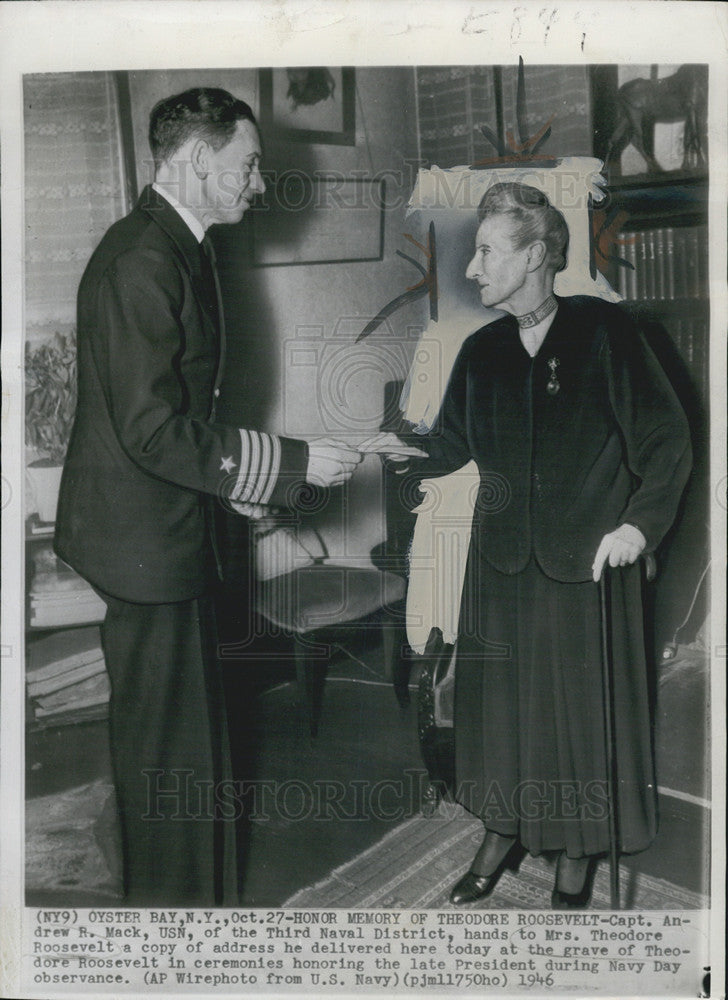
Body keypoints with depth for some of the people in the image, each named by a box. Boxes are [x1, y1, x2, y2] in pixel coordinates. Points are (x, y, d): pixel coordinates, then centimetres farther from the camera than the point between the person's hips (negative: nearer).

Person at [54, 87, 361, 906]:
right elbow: (153, 431, -26)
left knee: (190, 729, 21)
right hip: (144, 539, -10)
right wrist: (292, 463, -20)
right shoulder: (143, 262, -21)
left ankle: (198, 892, 40)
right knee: (167, 745, 5)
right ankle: (177, 899, 25)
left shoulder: (173, 248, 10)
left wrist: (240, 480, 16)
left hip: (169, 530, 10)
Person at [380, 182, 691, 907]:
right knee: (497, 699, 12)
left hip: (588, 561, -4)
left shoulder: (602, 331, -7)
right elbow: (450, 444, 12)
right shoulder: (481, 350, 6)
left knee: (582, 703, 8)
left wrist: (641, 521, -10)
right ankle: (502, 832, 33)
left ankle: (578, 853, 28)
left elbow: (665, 436, -4)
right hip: (502, 559, 4)